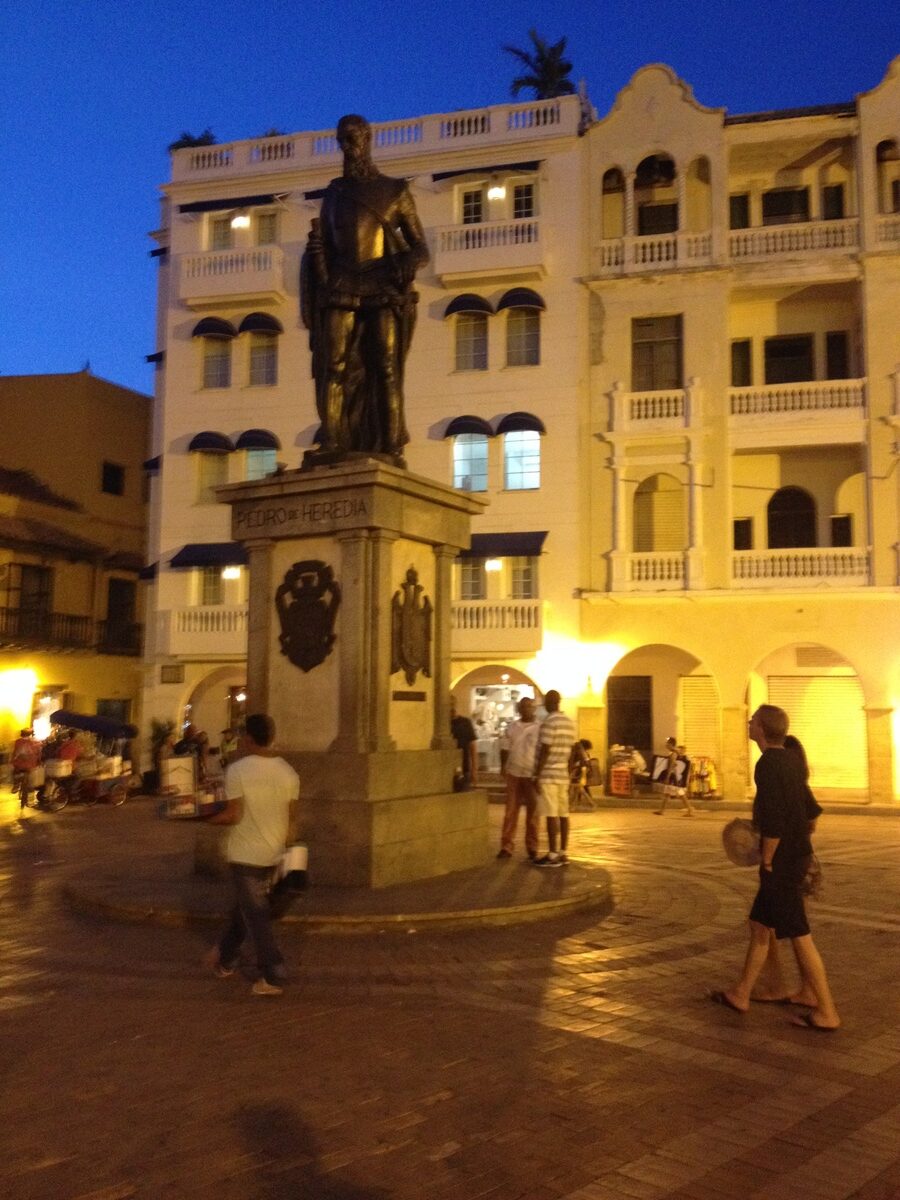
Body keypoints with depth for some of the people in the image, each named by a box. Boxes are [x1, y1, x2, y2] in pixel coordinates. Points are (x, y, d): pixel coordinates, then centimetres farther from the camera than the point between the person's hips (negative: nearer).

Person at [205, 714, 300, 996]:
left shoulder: (237, 770, -16)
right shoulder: (288, 772, 0)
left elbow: (234, 815, -18)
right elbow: (292, 818, 4)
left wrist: (208, 820, 0)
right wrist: (285, 846, 17)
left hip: (245, 854, -6)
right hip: (272, 853, 6)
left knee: (255, 915, 1)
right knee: (245, 906, 22)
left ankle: (272, 977, 1)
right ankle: (225, 959, 37)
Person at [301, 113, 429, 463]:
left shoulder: (395, 190, 13)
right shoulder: (334, 192, 21)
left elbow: (420, 249, 9)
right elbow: (323, 247, 22)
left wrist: (406, 266, -11)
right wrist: (316, 248, 1)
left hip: (383, 289, -2)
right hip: (340, 287, 2)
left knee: (386, 367, -13)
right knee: (334, 365, -13)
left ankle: (391, 449, -17)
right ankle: (331, 442, -18)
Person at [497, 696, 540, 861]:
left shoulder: (539, 728, 1)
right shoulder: (511, 727, 9)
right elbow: (505, 748, 11)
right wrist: (503, 767, 0)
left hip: (531, 775, -2)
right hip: (513, 774, 2)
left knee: (532, 812, 5)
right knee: (510, 811, 3)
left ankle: (532, 847, 15)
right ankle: (506, 846, 7)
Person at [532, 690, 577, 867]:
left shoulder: (549, 722, -13)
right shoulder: (570, 722, 12)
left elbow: (545, 751, -16)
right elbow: (570, 750, 15)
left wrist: (537, 775, -12)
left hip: (548, 775, -8)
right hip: (563, 774, 8)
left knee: (551, 815, -7)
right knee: (563, 814, 8)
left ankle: (553, 855, -6)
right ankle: (563, 853, 11)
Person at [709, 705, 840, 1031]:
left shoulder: (768, 765, -20)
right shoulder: (791, 760, 9)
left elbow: (773, 823, -25)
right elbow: (806, 806, 19)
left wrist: (767, 862, -13)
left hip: (782, 862, -10)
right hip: (798, 854, 10)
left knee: (799, 937, -1)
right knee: (759, 925, 17)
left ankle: (825, 1012, 7)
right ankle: (740, 995, 26)